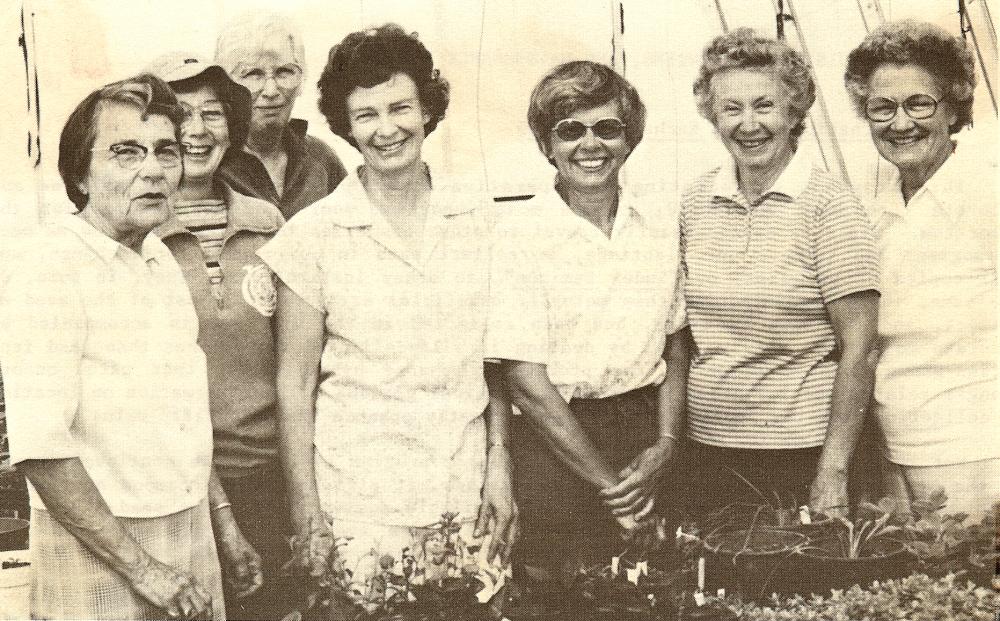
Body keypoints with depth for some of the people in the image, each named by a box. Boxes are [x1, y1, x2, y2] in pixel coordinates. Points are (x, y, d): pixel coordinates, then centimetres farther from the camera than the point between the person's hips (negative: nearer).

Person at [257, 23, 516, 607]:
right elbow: (295, 387, -2)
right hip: (360, 503, -2)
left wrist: (500, 471, 2)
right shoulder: (314, 234, -5)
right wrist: (307, 520, -5)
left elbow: (496, 359, 8)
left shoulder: (476, 218, 3)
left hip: (466, 493, 3)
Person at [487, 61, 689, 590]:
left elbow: (675, 343, 11)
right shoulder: (520, 233, -10)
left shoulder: (660, 220, 4)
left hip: (646, 432, 4)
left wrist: (666, 444, -3)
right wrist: (607, 482, -10)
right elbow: (526, 380, -12)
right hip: (555, 442, -4)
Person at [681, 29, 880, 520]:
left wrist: (833, 469, -14)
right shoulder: (695, 202, 3)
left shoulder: (829, 206, -10)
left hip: (798, 455, -4)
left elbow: (858, 351, -11)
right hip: (704, 450, 4)